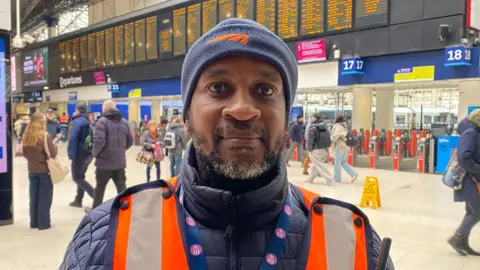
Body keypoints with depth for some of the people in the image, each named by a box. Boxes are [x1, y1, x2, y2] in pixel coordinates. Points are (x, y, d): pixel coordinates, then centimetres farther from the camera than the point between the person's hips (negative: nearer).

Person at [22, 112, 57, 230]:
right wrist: (54, 145, 1)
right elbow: (53, 154, -16)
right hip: (45, 170, -5)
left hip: (32, 170, 5)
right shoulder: (45, 136, -16)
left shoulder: (26, 136, 2)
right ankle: (43, 223, 9)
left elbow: (24, 153, 10)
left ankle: (34, 222, 21)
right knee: (45, 198, 4)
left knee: (34, 197, 13)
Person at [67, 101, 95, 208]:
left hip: (81, 153, -8)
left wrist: (71, 154, -20)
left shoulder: (77, 121, -14)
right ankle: (78, 200, 24)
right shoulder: (89, 121, 11)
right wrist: (92, 151, 15)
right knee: (81, 176, 18)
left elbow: (73, 138, -23)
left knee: (77, 178, 1)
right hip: (89, 152, 8)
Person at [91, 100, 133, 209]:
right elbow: (130, 141, 14)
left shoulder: (102, 121, -11)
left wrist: (96, 153, -5)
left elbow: (99, 140, -21)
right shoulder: (124, 122, 10)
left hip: (105, 161, -4)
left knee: (100, 187, 13)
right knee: (121, 187, 8)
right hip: (120, 161, 4)